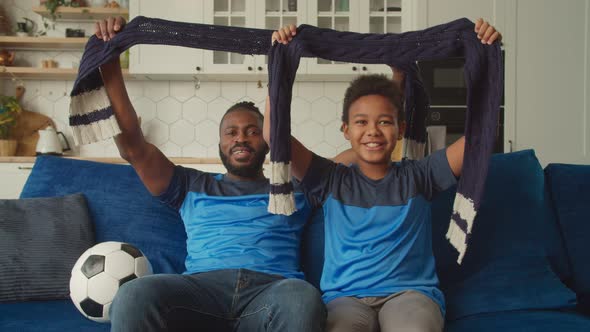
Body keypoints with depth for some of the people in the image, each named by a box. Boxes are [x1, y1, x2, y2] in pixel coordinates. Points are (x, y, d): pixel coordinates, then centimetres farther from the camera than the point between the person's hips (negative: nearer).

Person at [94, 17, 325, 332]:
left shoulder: (294, 190, 27)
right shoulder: (192, 187, 29)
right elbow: (133, 146, 19)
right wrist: (110, 61, 11)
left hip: (272, 289, 0)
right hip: (202, 286, 1)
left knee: (302, 299, -40)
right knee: (134, 295, -35)